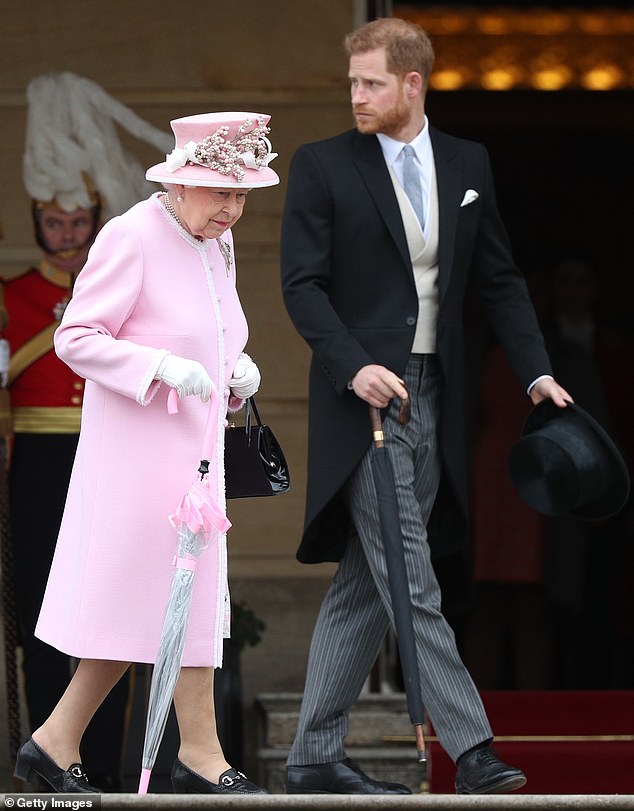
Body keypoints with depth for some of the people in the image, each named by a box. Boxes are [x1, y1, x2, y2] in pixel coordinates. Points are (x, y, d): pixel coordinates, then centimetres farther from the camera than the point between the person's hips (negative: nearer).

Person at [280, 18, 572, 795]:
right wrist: (355, 366, -20)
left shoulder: (467, 164, 10)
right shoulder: (321, 166, -2)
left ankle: (315, 755, 13)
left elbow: (498, 278, 14)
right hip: (363, 399, -5)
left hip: (431, 402, 5)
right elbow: (301, 283, -6)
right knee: (411, 584, -10)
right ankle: (471, 747, -12)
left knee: (364, 585, 8)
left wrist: (536, 371, 3)